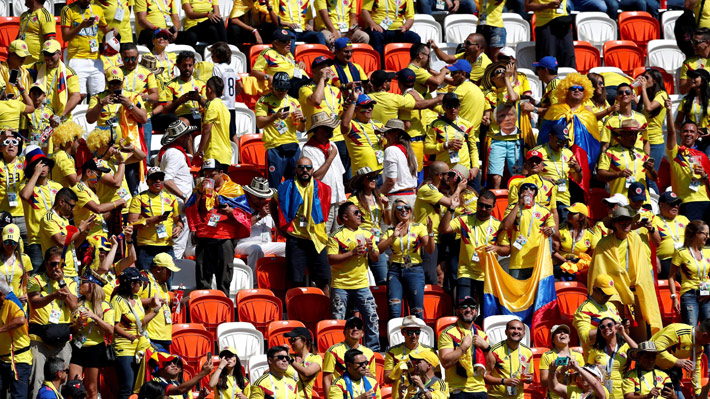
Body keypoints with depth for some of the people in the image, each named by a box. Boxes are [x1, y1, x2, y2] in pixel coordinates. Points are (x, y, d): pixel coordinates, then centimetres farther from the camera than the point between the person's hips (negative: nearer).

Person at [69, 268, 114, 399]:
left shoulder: (104, 306, -1)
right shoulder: (77, 304, 8)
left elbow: (110, 331, -10)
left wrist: (95, 317, -18)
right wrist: (76, 326, -12)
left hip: (94, 349, -2)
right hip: (77, 349, 2)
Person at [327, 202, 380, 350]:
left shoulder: (367, 234, 11)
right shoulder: (337, 236, -6)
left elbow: (376, 258, 14)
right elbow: (331, 259, -14)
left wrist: (371, 250, -7)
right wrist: (352, 253, -19)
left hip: (361, 284, 4)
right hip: (340, 285, -4)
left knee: (372, 318, 0)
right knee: (338, 321, 0)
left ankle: (374, 349, 8)